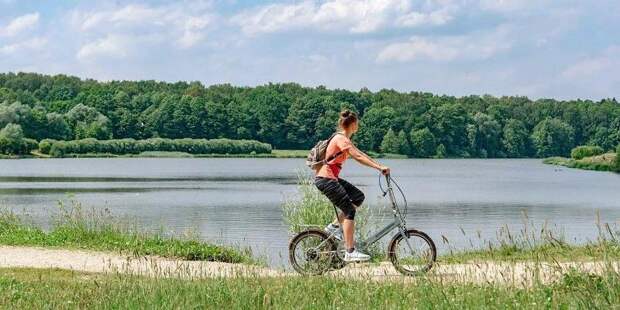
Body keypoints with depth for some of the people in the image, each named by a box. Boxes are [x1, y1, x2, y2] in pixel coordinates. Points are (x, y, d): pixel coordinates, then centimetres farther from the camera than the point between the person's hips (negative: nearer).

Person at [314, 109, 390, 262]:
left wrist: (379, 166, 8)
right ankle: (350, 252, -11)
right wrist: (379, 167, -29)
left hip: (331, 178, 10)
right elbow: (358, 157, -26)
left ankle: (335, 226, 11)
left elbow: (360, 154, 16)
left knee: (358, 196, 9)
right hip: (325, 179, -10)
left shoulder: (344, 138, 15)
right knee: (350, 211, -11)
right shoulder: (341, 139, -16)